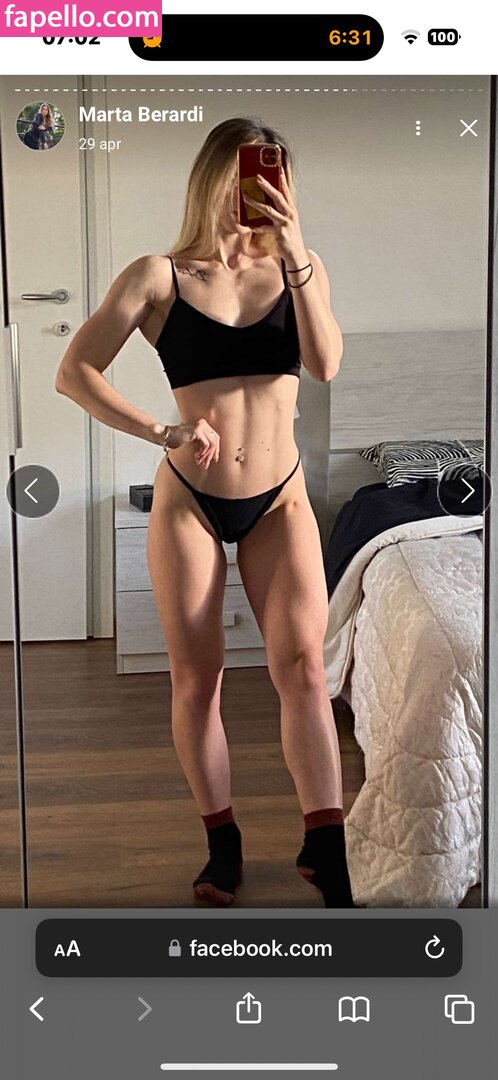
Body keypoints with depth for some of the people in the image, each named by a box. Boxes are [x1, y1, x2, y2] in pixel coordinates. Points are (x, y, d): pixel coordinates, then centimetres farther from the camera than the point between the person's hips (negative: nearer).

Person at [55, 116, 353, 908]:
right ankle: (222, 842, 19)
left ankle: (326, 846, -1)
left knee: (303, 667, -8)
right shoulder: (160, 276, -4)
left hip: (280, 497, 1)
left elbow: (326, 364, -14)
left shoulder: (299, 270, 4)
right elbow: (73, 373, -10)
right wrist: (166, 434, -19)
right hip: (189, 500, -1)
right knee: (196, 678, 4)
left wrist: (295, 252, -19)